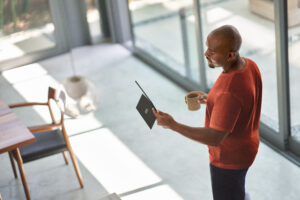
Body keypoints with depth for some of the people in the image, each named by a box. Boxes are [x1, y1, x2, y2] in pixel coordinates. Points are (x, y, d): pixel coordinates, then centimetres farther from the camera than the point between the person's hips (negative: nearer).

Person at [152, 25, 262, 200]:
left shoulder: (229, 93, -40)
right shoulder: (249, 65, -11)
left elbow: (214, 139, -37)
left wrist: (173, 125, -36)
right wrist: (209, 98, 2)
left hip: (230, 158, -9)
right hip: (245, 145, 9)